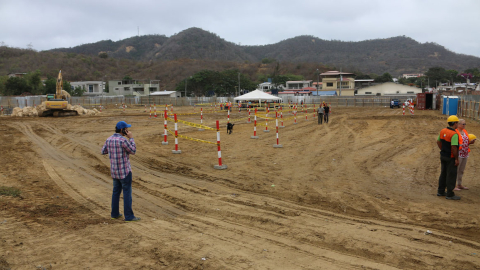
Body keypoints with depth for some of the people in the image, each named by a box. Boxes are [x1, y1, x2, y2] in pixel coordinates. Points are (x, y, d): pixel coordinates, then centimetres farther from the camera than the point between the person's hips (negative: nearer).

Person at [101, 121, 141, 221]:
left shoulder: (109, 139, 2)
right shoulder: (123, 140, -21)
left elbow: (103, 151, 15)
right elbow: (133, 151, -11)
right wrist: (131, 138, -7)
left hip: (115, 171, 7)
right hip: (125, 171, -7)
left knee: (116, 191, 18)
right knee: (127, 193, -1)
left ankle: (115, 213, 25)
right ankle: (128, 216, 1)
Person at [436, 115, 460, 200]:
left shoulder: (442, 131, 3)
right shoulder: (454, 134, -21)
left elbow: (438, 141, 12)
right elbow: (454, 147, -25)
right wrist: (456, 159, -17)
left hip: (443, 156, 8)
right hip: (451, 158, -8)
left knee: (443, 173, 18)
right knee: (451, 175, 1)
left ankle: (441, 191, 26)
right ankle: (450, 194, 7)